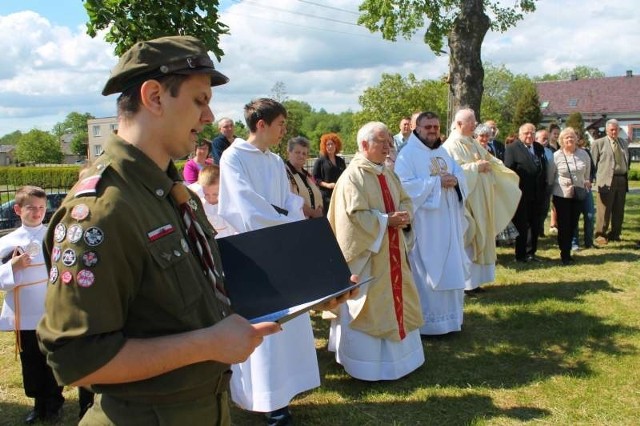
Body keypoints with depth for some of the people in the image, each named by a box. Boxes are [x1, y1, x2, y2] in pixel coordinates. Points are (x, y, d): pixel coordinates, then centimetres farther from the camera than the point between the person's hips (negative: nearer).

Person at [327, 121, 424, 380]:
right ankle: (368, 364, 14)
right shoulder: (353, 176, -15)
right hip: (367, 253, -9)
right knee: (366, 305, 1)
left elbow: (405, 200, 15)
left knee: (394, 300, 16)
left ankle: (393, 354, 32)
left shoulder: (387, 174, 11)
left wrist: (405, 216, -7)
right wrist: (387, 220, -21)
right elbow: (355, 215, -21)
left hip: (392, 251, 9)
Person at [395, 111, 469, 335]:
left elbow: (461, 175, 13)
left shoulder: (443, 152, 16)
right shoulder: (407, 154, -8)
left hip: (448, 221, 7)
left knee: (451, 269, 12)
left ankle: (448, 316, 26)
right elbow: (405, 185, -20)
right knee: (427, 271, -2)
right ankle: (427, 320, 9)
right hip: (424, 223, -7)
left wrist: (454, 180, -11)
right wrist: (437, 182, -21)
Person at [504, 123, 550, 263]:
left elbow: (544, 170, 14)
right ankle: (520, 255, 12)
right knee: (521, 225, 2)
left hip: (537, 194, 6)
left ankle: (531, 252, 22)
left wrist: (544, 190, 8)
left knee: (535, 225, 11)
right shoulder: (512, 148, -6)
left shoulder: (539, 148, 12)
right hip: (521, 194, -6)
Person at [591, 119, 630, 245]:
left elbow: (627, 160, 23)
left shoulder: (624, 143, 17)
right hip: (606, 180, -5)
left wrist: (627, 175, 14)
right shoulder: (599, 143, 1)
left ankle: (615, 234, 21)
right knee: (604, 210, -4)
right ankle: (601, 235, 5)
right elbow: (593, 162, -1)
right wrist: (595, 178, -5)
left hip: (622, 180, 5)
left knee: (619, 210, 10)